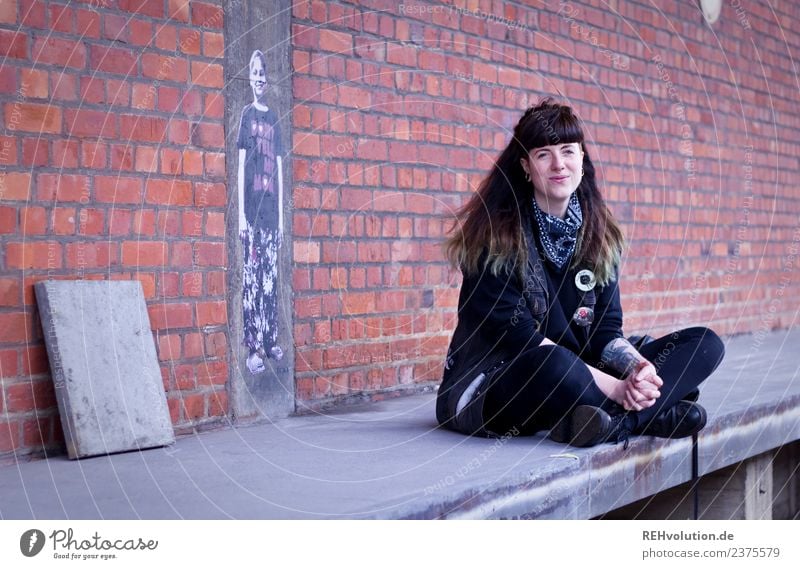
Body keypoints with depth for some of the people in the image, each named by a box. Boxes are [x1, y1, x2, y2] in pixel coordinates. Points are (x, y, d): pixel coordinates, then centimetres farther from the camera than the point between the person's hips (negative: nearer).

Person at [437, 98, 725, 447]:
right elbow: (518, 336, -19)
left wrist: (639, 366, -21)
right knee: (551, 362, -42)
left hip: (575, 383, 7)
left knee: (705, 344, -5)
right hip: (491, 387, -6)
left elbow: (605, 329, 3)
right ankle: (653, 414, -18)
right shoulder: (495, 233, -12)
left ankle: (614, 422, -29)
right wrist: (617, 388, -24)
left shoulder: (599, 234, 7)